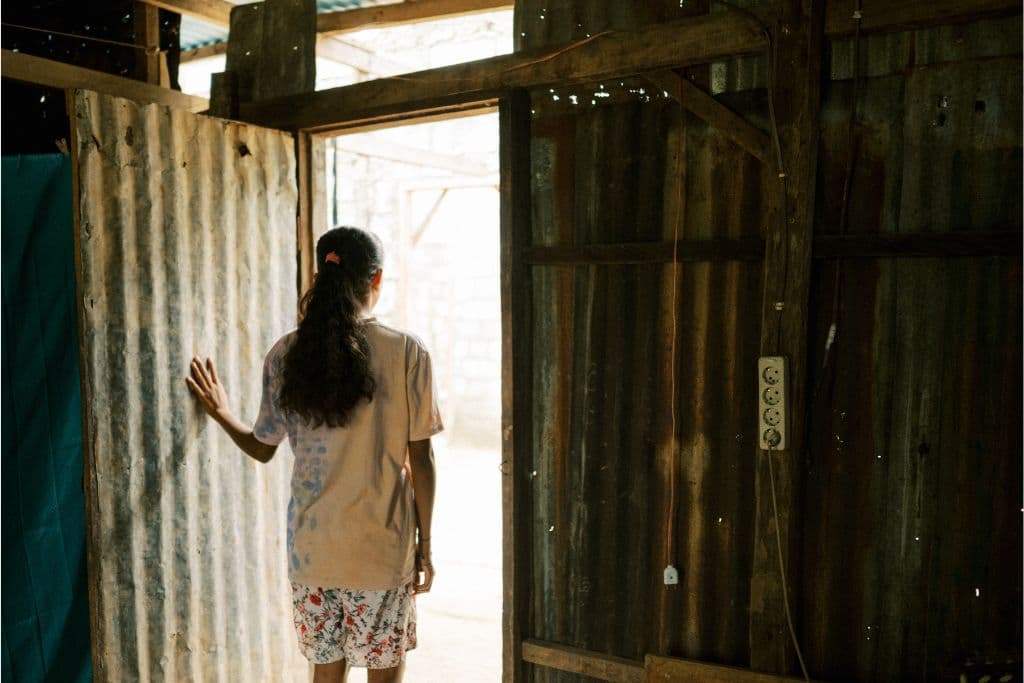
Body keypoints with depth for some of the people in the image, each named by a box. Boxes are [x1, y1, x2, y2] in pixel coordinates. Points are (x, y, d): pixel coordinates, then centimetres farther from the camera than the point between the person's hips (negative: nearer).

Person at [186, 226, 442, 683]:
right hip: (383, 548, -3)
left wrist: (221, 412, 24)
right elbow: (420, 460, -9)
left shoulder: (286, 354, -4)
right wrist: (424, 545, 2)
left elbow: (262, 448, 5)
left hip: (312, 547, 3)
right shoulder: (407, 352, -12)